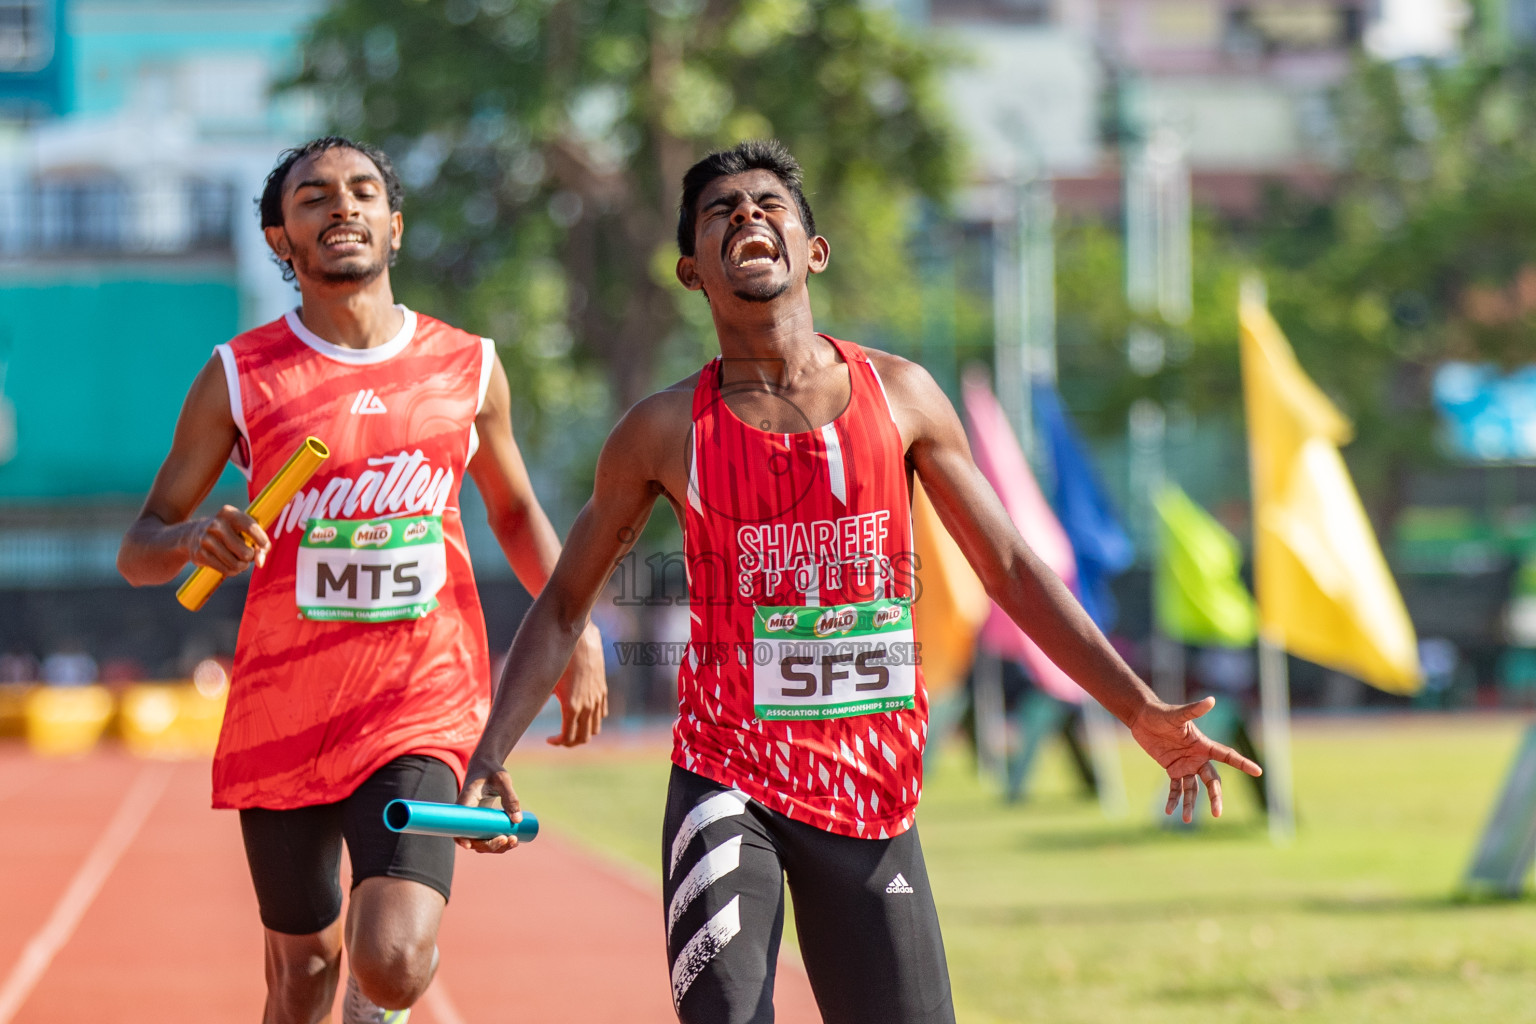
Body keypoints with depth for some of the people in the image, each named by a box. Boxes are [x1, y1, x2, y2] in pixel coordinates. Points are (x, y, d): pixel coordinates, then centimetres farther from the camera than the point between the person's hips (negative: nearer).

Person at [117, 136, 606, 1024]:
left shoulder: (468, 370, 5)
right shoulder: (239, 380, 0)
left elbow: (516, 511, 22)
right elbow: (139, 551, 3)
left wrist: (576, 630, 10)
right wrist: (196, 539, -19)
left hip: (421, 708, 0)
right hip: (282, 711, 0)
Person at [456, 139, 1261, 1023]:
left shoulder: (899, 395, 3)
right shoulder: (668, 431, 0)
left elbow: (1010, 567, 8)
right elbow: (565, 603, 9)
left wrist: (1141, 711, 2)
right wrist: (492, 756, -3)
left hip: (872, 792, 2)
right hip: (727, 782, -2)